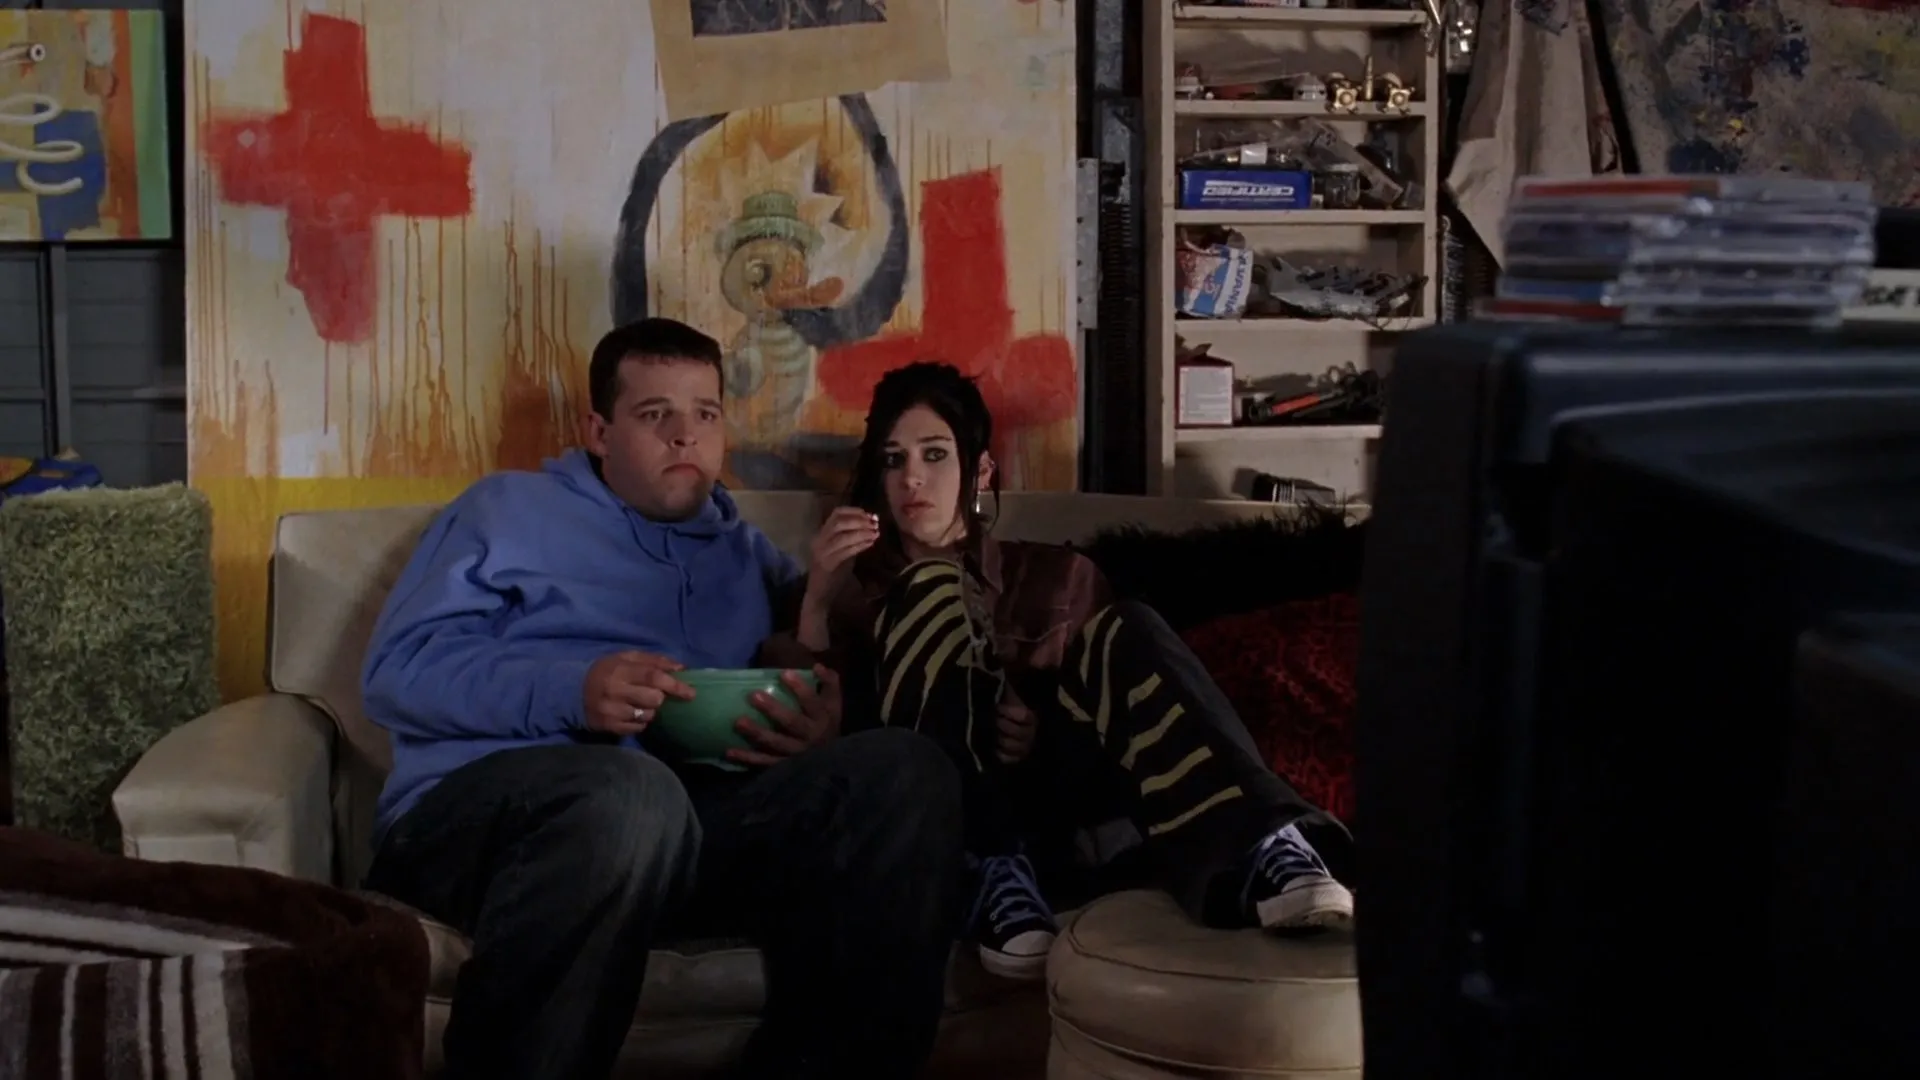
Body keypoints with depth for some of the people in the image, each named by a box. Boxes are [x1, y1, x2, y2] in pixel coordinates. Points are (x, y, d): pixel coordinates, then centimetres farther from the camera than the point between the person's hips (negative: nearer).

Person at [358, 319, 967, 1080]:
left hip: (700, 818, 4)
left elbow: (813, 701, 19)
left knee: (903, 771, -22)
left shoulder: (750, 557, 29)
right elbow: (399, 670, 3)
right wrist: (570, 691, -15)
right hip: (483, 806, -3)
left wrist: (821, 732, -9)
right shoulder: (508, 510, 17)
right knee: (630, 792, -40)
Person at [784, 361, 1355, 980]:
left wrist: (1045, 735, -11)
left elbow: (1112, 690, 9)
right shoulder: (858, 588, 21)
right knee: (932, 591, -18)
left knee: (1125, 634, -23)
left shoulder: (1056, 575, 21)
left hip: (1048, 805, 1)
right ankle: (992, 873, -32)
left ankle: (1257, 851, -47)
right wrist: (817, 595, -9)